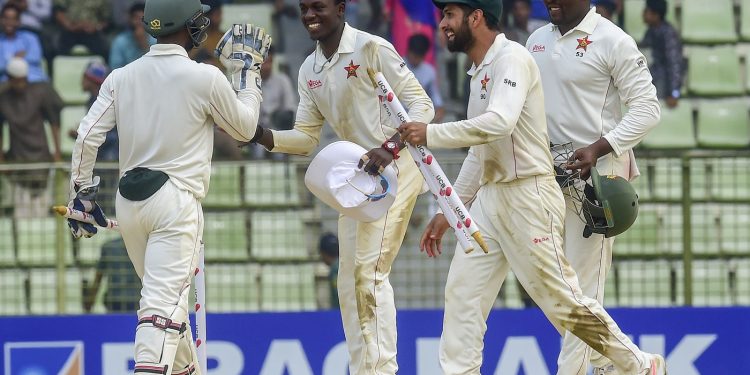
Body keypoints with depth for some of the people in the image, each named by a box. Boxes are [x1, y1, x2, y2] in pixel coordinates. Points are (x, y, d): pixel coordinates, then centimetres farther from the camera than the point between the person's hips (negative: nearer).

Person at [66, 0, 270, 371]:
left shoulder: (121, 77, 6)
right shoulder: (205, 78, -6)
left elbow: (88, 136, 1)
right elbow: (245, 128, 9)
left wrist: (82, 193, 9)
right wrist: (246, 71, 19)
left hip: (129, 201, 6)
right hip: (176, 201, -6)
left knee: (165, 295, 20)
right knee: (164, 302, -13)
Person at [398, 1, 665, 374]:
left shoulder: (511, 58, -12)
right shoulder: (480, 71, 17)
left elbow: (499, 123, -28)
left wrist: (431, 134, -25)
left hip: (528, 196, -9)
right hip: (489, 197, 9)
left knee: (562, 300, -4)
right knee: (461, 293, 2)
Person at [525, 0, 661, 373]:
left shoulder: (612, 41, -10)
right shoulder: (538, 40, 11)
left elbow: (647, 107, -12)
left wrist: (597, 149, -22)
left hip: (596, 171, -8)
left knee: (584, 282, -7)